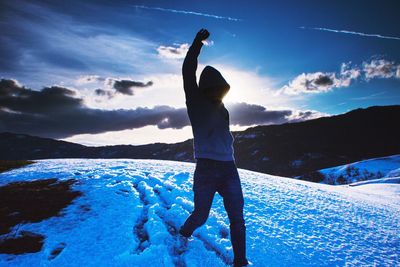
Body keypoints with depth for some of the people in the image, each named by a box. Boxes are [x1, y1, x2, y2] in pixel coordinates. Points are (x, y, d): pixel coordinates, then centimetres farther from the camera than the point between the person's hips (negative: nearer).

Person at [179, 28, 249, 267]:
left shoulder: (221, 109, 18)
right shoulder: (196, 103, 2)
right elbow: (188, 73, -10)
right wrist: (197, 43, -10)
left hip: (228, 168, 5)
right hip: (206, 168, -5)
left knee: (237, 218, 3)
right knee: (200, 216, 4)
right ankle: (183, 235, 37)